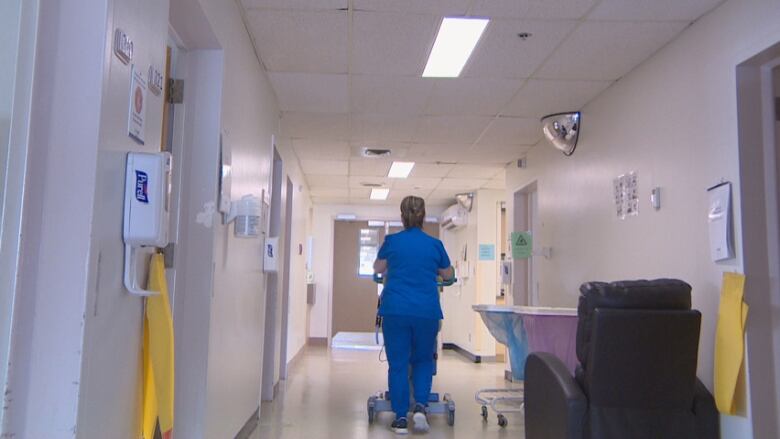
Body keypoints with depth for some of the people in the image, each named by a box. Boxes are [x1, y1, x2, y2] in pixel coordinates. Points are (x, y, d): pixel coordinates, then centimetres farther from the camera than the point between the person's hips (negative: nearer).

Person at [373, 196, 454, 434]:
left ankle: (401, 418, 10)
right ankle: (420, 406, 1)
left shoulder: (391, 241, 3)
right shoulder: (435, 244, 4)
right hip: (426, 312, 1)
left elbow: (378, 268, 22)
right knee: (423, 360, 17)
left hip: (395, 310, -1)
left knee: (398, 363, 7)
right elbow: (448, 274, 20)